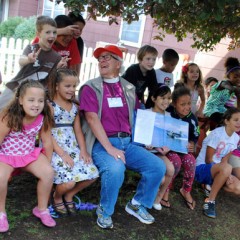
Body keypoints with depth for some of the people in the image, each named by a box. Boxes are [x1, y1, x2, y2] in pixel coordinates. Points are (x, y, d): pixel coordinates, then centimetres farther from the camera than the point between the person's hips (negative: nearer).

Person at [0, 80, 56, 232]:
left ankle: (42, 209, 7)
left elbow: (47, 142, -4)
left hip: (30, 154, 3)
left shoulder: (43, 119, -16)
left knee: (48, 173, -18)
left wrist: (47, 164, 3)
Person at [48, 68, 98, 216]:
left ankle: (69, 195, 17)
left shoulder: (74, 107, 14)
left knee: (92, 174, -12)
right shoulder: (49, 106, -7)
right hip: (54, 150, -6)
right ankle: (57, 197, 15)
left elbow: (78, 131, 11)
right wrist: (62, 154, -18)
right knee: (69, 181, -24)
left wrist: (83, 150, -4)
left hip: (73, 149, 6)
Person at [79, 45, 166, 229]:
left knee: (158, 166, -10)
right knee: (115, 169, -34)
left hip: (127, 142, 5)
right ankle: (104, 211, -4)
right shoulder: (91, 88, 0)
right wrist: (109, 148, -21)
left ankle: (137, 204, 15)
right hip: (102, 143, -5)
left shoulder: (129, 88, 15)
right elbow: (92, 118, -11)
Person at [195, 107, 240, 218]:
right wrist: (226, 172, -19)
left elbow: (224, 160, 1)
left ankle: (212, 186, 11)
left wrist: (226, 175, -17)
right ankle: (210, 200, -23)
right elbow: (208, 160, -17)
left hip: (218, 170, 7)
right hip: (202, 168, -7)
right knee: (226, 168, -37)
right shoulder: (217, 134, -19)